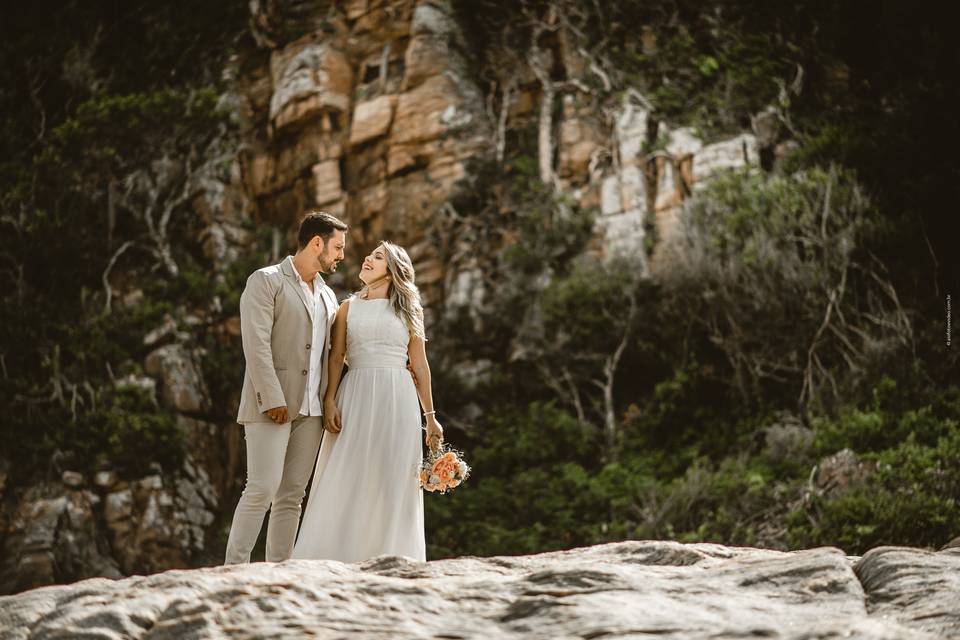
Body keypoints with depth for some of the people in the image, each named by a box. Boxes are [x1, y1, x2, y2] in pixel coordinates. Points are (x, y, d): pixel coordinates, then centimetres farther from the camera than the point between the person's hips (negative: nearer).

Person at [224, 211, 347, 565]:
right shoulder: (265, 281, -2)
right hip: (271, 404, -7)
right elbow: (256, 343, -11)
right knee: (262, 487, -14)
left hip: (311, 409, 7)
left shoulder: (327, 296, 20)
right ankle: (234, 568, -10)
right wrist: (272, 400, -18)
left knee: (292, 495, 4)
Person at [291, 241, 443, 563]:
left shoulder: (410, 310, 10)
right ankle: (335, 559, -1)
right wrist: (329, 401, -8)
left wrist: (431, 415, 6)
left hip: (397, 401, 0)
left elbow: (420, 365, 10)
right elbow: (335, 359, 6)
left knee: (393, 485, -1)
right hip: (355, 398, 0)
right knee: (346, 482, -4)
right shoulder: (349, 307, 12)